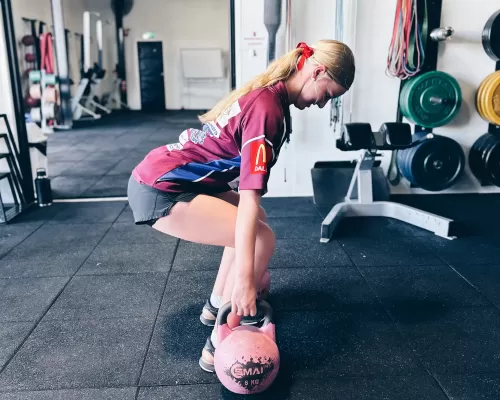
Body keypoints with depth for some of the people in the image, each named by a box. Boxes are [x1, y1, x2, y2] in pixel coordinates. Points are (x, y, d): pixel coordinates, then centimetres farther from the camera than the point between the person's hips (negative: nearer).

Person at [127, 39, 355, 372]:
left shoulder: (267, 94, 12)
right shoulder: (267, 108, -18)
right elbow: (249, 197, -26)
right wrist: (245, 278, -27)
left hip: (165, 176, 10)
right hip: (160, 191, -10)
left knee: (254, 221, 16)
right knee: (261, 237, -11)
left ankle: (217, 307, 27)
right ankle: (219, 347, -1)